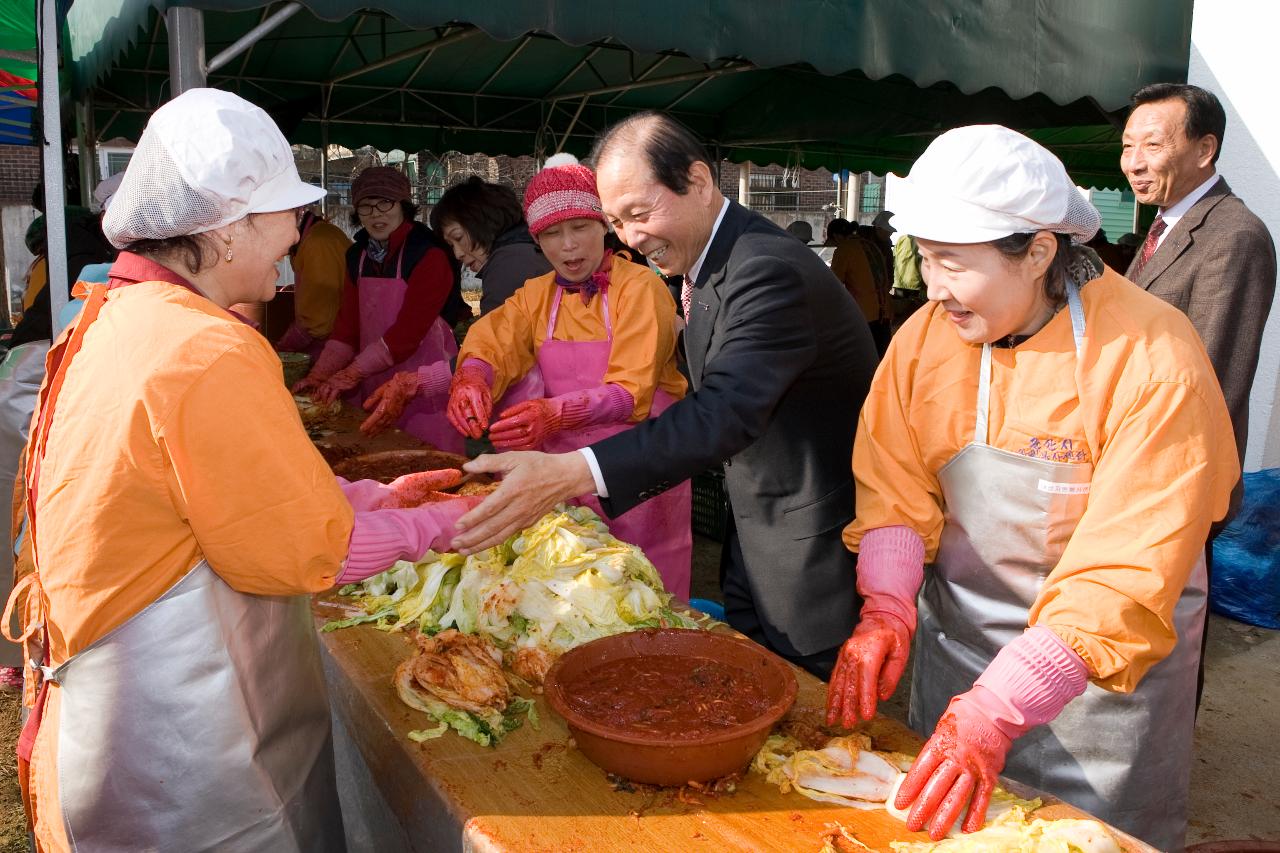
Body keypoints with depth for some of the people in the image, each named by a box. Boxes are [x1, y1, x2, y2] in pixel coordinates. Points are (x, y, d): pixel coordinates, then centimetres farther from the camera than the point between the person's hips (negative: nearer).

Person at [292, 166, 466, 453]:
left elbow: (408, 331, -18)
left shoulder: (429, 254, -13)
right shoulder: (358, 256, 10)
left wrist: (350, 374, -18)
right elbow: (347, 324, 8)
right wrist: (319, 376, -4)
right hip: (373, 385, 6)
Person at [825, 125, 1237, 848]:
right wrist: (887, 609, -23)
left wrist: (998, 709, -34)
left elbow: (1125, 575, -28)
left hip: (1101, 667, -4)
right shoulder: (925, 336, -9)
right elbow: (894, 488, -6)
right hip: (958, 637, 4)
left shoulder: (1155, 362, -24)